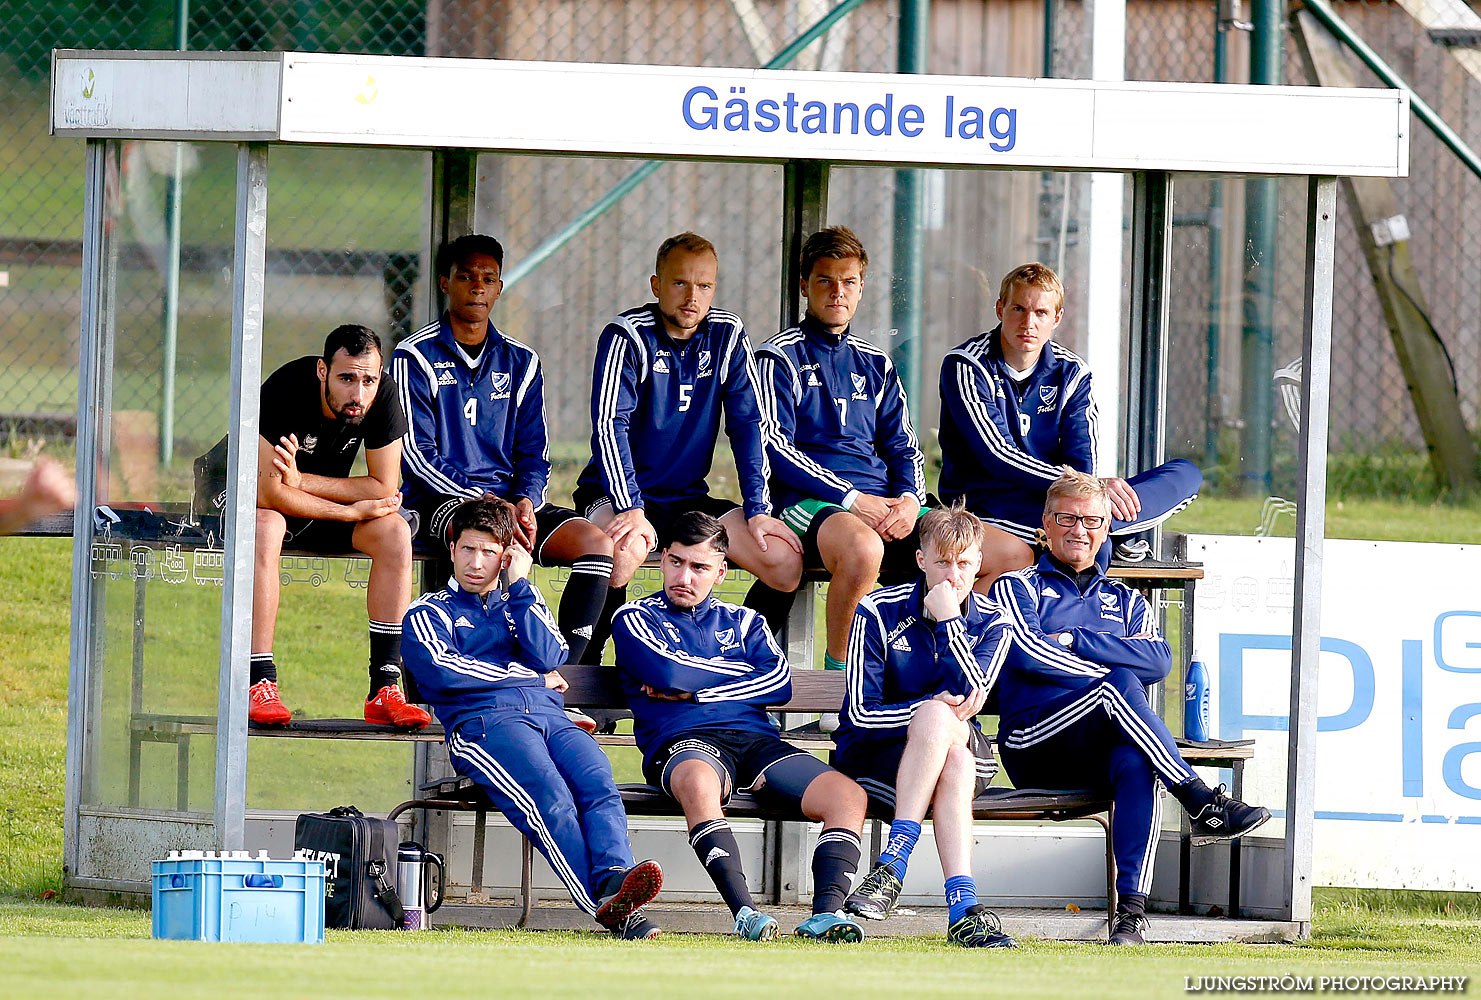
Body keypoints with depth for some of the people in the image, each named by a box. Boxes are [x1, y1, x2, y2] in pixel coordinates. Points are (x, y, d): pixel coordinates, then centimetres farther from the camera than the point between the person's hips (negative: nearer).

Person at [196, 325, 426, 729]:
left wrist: (300, 481, -29)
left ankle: (385, 689, -19)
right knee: (267, 526, -38)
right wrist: (352, 511, -29)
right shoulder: (286, 389, -33)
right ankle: (260, 686, -36)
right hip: (235, 489, -5)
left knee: (394, 532, -20)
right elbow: (266, 492, -36)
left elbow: (385, 489, -18)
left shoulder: (383, 396, -19)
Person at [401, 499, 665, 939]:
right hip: (483, 720, -4)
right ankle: (604, 904, -49)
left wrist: (519, 586, 9)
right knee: (551, 796, -33)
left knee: (598, 784, -30)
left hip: (549, 716, 4)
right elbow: (442, 671, -1)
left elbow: (550, 657, 11)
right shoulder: (428, 613, 20)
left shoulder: (523, 601, 31)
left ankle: (614, 885, -54)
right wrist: (534, 678, 3)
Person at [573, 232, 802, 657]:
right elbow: (610, 427, -18)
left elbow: (750, 426, 4)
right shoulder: (628, 336, -11)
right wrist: (631, 510, -30)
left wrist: (758, 509, -6)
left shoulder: (727, 335, 3)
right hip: (617, 494, -5)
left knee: (787, 560, -16)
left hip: (688, 497, 5)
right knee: (623, 550, -39)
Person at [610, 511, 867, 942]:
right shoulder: (635, 618, 16)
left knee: (848, 797, -21)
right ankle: (744, 912, -53)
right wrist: (741, 669, 9)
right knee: (698, 783, -44)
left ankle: (826, 912, -35)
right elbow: (668, 672, -4)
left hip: (755, 740, 5)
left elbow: (779, 683, 8)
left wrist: (692, 691, -1)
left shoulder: (743, 622, 26)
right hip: (684, 743, -4)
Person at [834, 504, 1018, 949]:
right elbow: (860, 713, -10)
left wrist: (949, 622, -21)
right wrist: (936, 710, -23)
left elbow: (970, 698, -17)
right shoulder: (879, 612, -6)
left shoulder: (992, 623, 1)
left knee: (938, 717, -36)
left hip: (965, 749, 2)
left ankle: (892, 866, -41)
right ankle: (961, 906, -47)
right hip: (874, 756, -2)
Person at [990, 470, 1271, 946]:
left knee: (1135, 762, -37)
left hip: (1100, 755, 2)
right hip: (1033, 744, -2)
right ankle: (1202, 804, -35)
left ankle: (1131, 908, -47)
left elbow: (1158, 660, 6)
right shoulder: (1017, 587, 18)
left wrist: (1073, 640, -2)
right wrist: (1112, 674, -8)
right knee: (1119, 684, -32)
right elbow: (1027, 652, -4)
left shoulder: (1125, 601, 28)